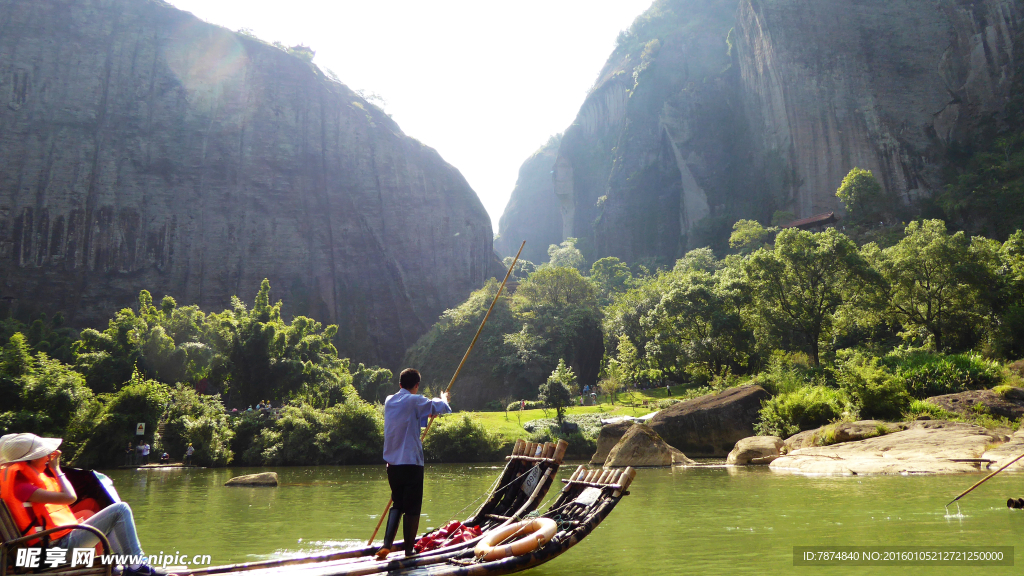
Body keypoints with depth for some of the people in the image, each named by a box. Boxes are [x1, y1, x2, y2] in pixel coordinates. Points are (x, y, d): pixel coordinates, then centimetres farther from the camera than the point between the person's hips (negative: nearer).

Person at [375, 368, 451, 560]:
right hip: (411, 462, -6)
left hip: (392, 463, 6)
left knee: (397, 504, 16)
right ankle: (409, 549, 9)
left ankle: (386, 545, 4)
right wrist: (443, 399, 17)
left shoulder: (389, 401, 11)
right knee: (412, 508, 4)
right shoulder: (414, 401, -9)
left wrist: (425, 414, 39)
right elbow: (440, 407, -6)